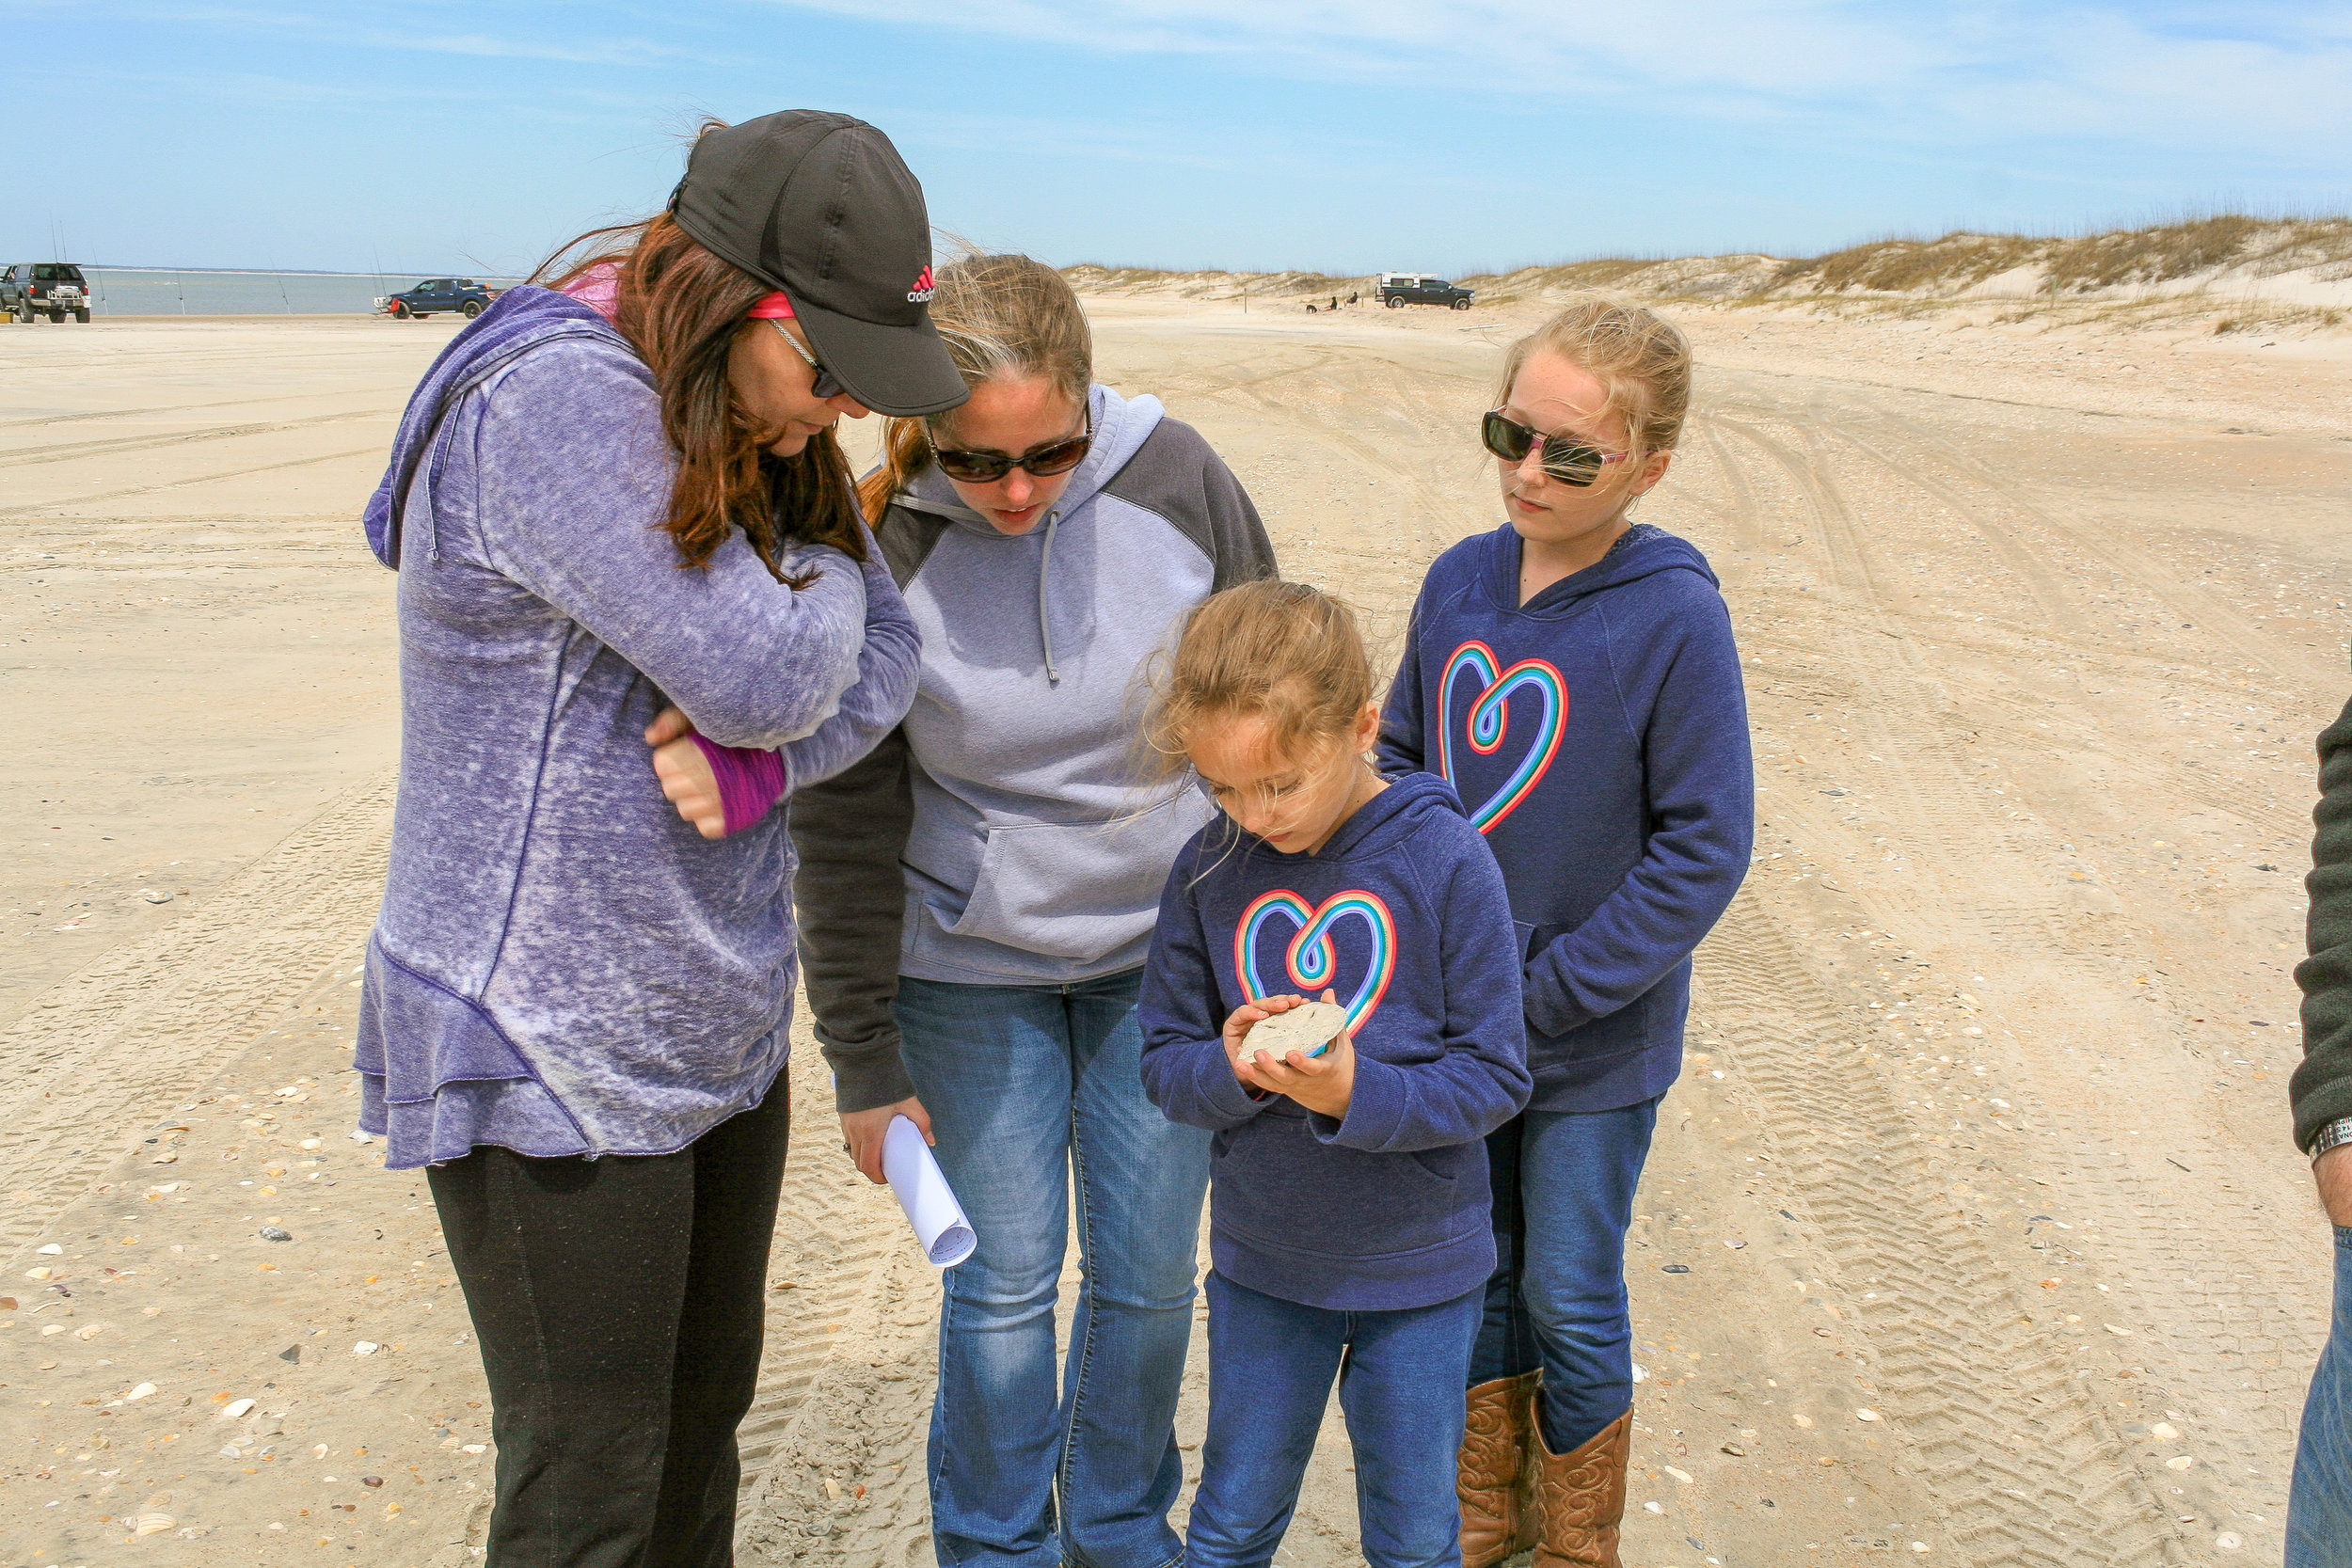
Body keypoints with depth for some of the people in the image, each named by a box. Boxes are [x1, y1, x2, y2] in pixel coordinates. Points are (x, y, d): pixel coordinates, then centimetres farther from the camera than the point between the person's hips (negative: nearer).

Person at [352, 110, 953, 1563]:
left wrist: (736, 750, -19)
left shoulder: (761, 431, 5)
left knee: (707, 1409, 21)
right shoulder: (554, 395, -23)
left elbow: (882, 666, 0)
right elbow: (766, 677, -26)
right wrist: (820, 570, -4)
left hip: (716, 1029, 8)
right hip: (551, 1052, -8)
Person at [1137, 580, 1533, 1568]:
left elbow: (1495, 1077, -13)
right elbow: (1164, 1065, -1)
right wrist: (1230, 1070, -23)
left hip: (1419, 1270, -2)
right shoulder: (1209, 872, -9)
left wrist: (1358, 1096, -29)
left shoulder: (1443, 860, -17)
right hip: (1261, 1265, 2)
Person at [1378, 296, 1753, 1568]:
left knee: (1568, 1298, 11)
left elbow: (1704, 847, -16)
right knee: (1471, 1273, 19)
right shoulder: (1460, 580, -2)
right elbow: (1401, 757, 9)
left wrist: (1548, 996, -17)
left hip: (1594, 1045, -5)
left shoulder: (1674, 617, -18)